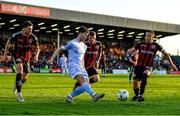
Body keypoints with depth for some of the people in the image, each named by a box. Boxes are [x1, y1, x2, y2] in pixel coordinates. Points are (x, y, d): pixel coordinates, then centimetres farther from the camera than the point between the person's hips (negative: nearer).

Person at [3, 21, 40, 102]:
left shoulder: (33, 37, -14)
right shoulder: (16, 35, -18)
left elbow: (37, 49, -2)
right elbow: (8, 43, 0)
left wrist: (36, 55, -23)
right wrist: (5, 54, 2)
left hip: (26, 58, 3)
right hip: (17, 56, -3)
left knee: (25, 78, 6)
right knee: (20, 69, -31)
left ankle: (16, 85, 43)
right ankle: (19, 92, -28)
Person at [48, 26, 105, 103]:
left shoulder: (84, 46, 21)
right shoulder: (72, 43, 0)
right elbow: (59, 50, 4)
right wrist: (52, 59, -7)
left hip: (80, 67, 8)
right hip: (73, 66, -8)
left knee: (86, 85, -7)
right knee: (82, 80, -29)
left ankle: (70, 97, 5)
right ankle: (94, 95, -46)